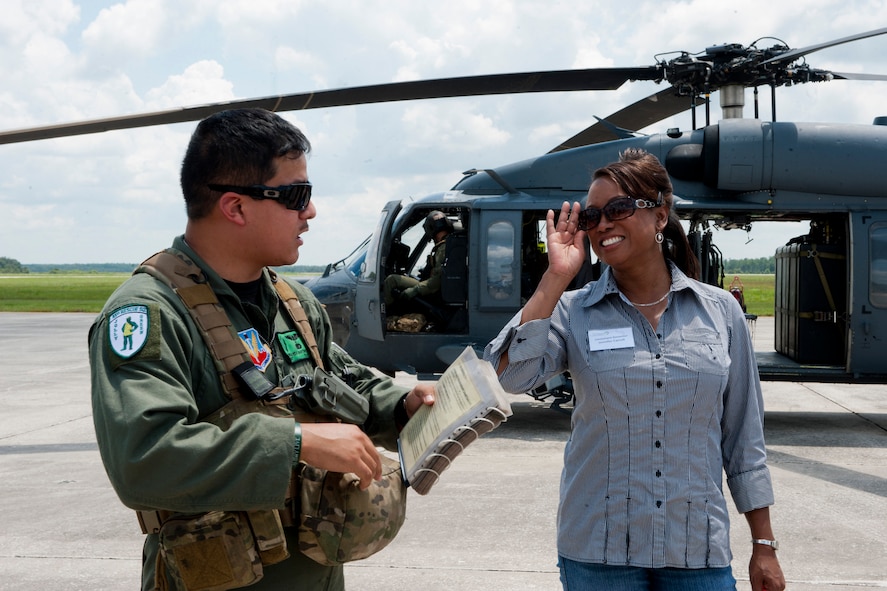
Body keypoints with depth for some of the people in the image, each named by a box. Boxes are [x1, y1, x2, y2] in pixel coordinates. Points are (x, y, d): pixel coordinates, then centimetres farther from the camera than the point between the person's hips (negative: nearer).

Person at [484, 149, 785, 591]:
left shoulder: (720, 312, 2)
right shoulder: (573, 312, -2)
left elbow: (743, 440, 5)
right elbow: (511, 375, -20)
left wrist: (764, 546, 6)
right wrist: (556, 277, -16)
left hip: (698, 553, 1)